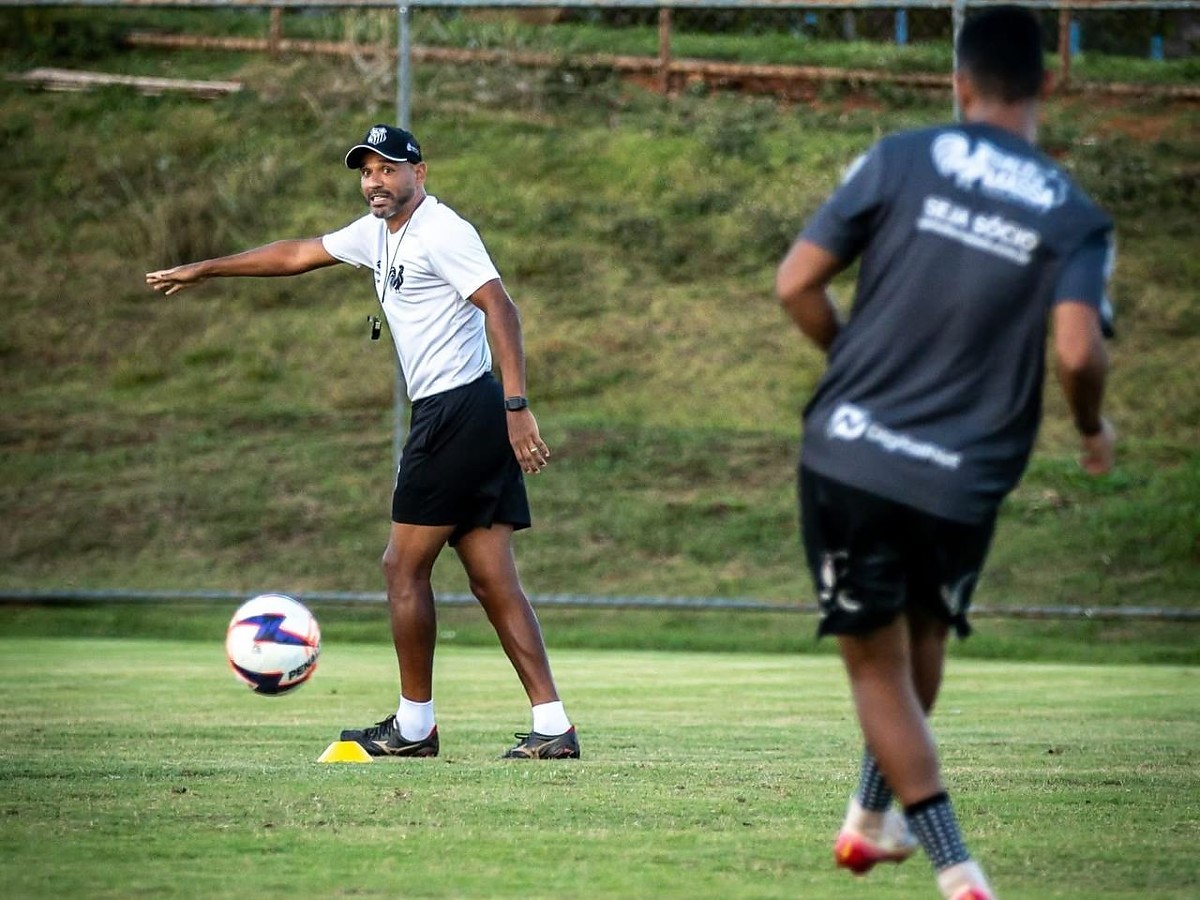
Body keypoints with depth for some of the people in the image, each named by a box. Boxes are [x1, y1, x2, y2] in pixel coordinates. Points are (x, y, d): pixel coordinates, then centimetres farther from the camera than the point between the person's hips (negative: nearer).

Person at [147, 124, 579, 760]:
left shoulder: (441, 231, -10)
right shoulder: (377, 233, 19)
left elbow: (500, 308, -20)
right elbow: (296, 254, 30)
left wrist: (517, 406, -28)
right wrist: (203, 270, 36)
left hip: (457, 413, -9)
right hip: (451, 416, 9)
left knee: (404, 565, -2)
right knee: (493, 581, 4)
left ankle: (413, 726, 6)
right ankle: (552, 727, -1)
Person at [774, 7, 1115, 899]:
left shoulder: (900, 160, -1)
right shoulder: (1074, 217, -2)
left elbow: (796, 282, -2)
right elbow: (1078, 351, -16)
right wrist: (1093, 430, 6)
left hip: (847, 459, -1)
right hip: (962, 487, 1)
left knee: (878, 666, 9)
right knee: (921, 644, 28)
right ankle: (872, 820, 42)